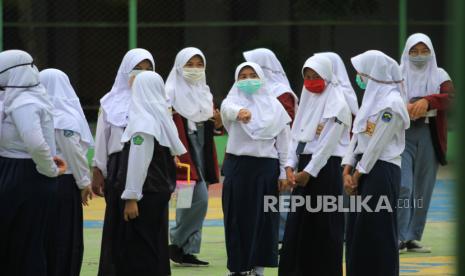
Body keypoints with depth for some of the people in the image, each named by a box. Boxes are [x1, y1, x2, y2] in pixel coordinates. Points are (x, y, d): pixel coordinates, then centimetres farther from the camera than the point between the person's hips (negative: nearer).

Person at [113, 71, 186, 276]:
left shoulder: (143, 122, -14)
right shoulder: (162, 119, 6)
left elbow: (138, 163, -17)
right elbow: (173, 153, 9)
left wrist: (131, 197, -17)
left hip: (145, 195, -7)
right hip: (161, 190, 8)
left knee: (139, 252, -3)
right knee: (157, 246, 13)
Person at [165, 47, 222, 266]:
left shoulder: (205, 92, 17)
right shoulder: (172, 92, -6)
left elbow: (213, 129, 23)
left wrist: (218, 122, 1)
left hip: (202, 149, 7)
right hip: (184, 151, -7)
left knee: (193, 202, 7)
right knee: (199, 199, -15)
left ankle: (186, 251, 11)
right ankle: (177, 244, -2)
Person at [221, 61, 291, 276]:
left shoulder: (274, 105, 7)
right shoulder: (234, 99, 1)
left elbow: (283, 140, 8)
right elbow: (227, 108, -26)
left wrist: (283, 172, 2)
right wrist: (239, 112, -50)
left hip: (266, 166, 1)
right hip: (238, 164, -1)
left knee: (263, 218, 1)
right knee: (237, 217, 1)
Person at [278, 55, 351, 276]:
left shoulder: (336, 105, -9)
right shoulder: (307, 99, 13)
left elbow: (327, 144, -14)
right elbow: (297, 135, 12)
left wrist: (308, 172, -15)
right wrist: (290, 165, -1)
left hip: (325, 168, -7)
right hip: (304, 166, 7)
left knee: (324, 224, -3)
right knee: (297, 223, 5)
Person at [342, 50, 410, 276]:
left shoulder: (391, 103, -14)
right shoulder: (372, 97, 14)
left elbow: (377, 144, -15)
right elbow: (358, 135, 12)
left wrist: (357, 174, -10)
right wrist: (347, 170, 3)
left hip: (381, 171, -9)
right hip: (363, 168, 9)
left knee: (377, 232, -5)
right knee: (358, 230, 9)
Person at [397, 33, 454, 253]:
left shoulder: (439, 76, 7)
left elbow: (449, 96, -11)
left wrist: (427, 101, -30)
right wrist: (403, 107, -28)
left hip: (430, 136, 2)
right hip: (402, 134, -2)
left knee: (423, 189, 4)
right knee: (402, 186, -13)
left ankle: (414, 238, 12)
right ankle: (400, 237, -8)